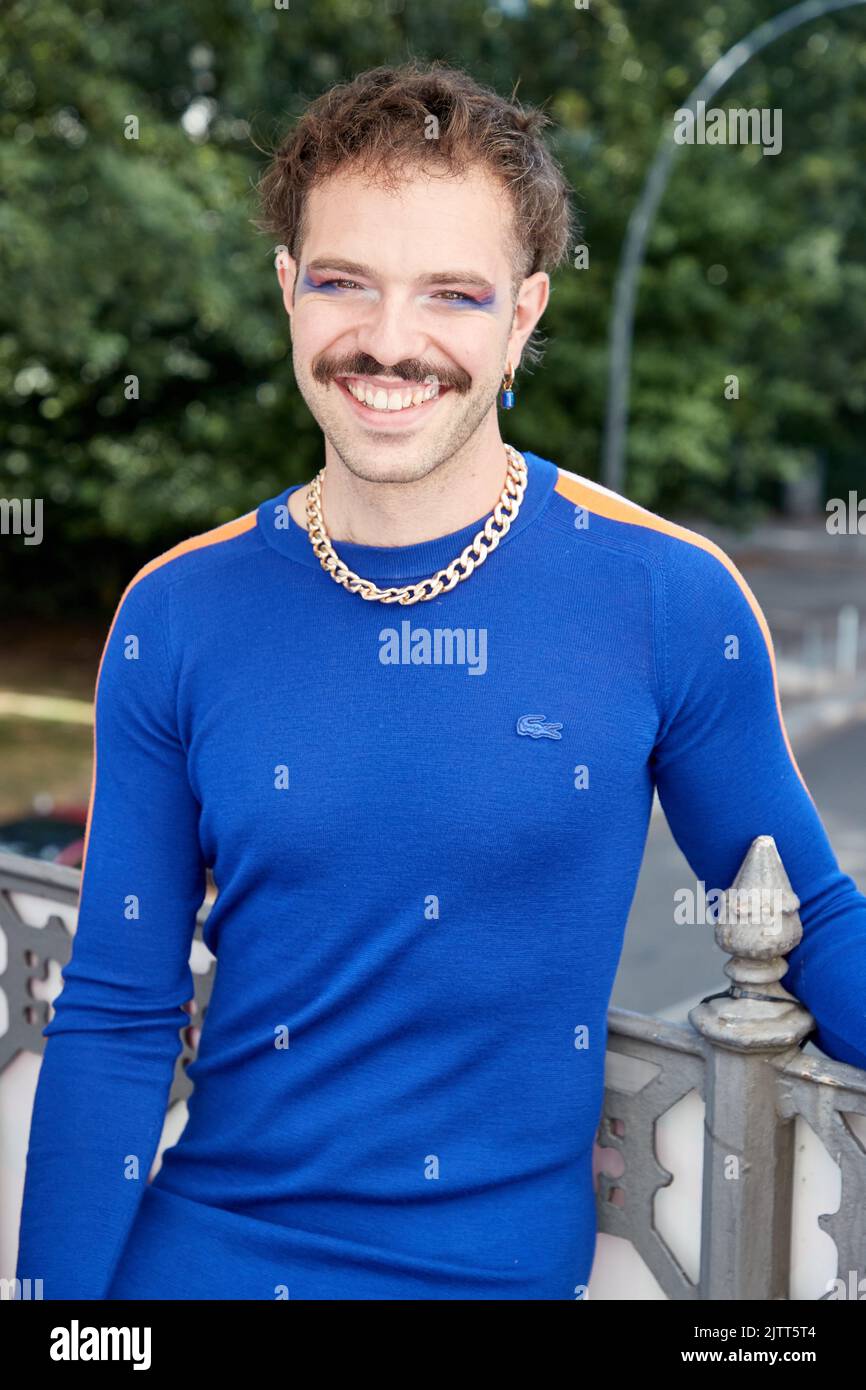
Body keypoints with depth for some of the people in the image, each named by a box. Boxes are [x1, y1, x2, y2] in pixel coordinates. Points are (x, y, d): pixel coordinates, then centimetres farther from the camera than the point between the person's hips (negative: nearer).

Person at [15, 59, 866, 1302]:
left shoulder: (671, 600, -12)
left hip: (513, 1255, 0)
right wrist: (56, 1295, -4)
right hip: (208, 1244, 1)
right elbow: (115, 1016, -4)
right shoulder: (178, 618, -9)